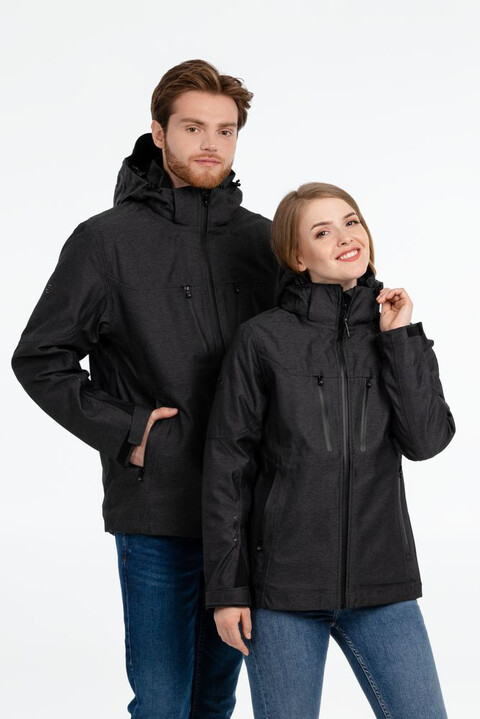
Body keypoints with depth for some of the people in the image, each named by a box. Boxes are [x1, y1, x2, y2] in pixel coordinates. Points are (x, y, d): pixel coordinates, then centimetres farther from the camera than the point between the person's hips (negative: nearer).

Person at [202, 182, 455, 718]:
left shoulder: (395, 335, 7)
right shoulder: (262, 340, -5)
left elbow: (426, 440, -5)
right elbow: (227, 468, -4)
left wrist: (401, 338, -8)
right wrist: (226, 588, -5)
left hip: (381, 586, 3)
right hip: (282, 586, -3)